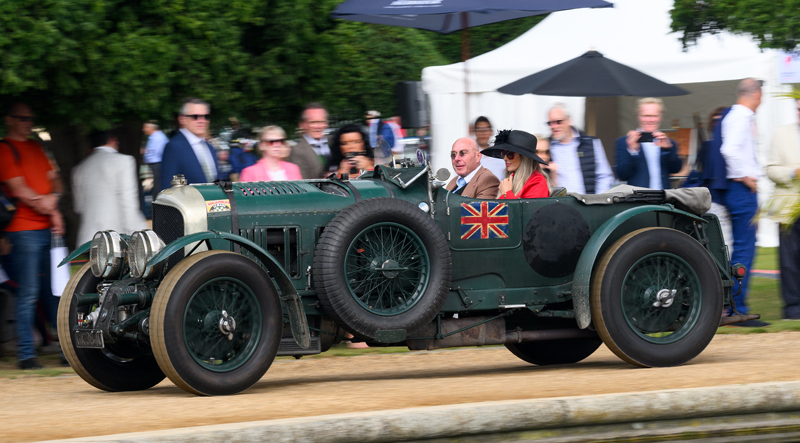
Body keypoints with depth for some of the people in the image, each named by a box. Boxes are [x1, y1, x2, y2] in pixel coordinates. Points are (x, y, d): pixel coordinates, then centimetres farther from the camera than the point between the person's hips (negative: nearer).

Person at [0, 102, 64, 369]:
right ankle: (26, 354, -4)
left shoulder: (35, 147, 20)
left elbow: (54, 179, 16)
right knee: (28, 293, -8)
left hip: (48, 229, 7)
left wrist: (52, 198, -6)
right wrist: (50, 211, -8)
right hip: (24, 229, -7)